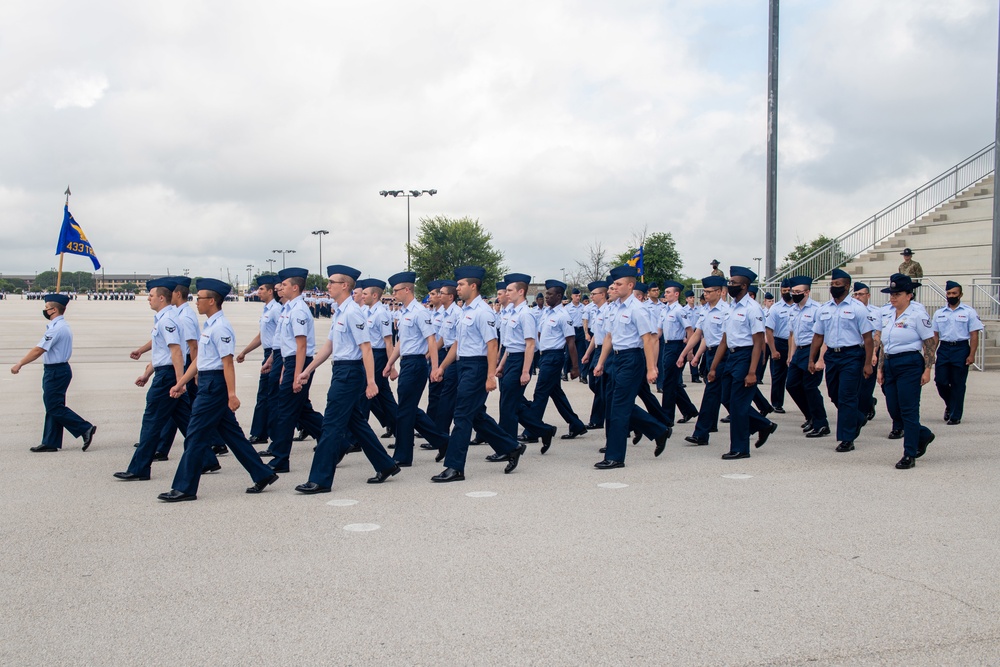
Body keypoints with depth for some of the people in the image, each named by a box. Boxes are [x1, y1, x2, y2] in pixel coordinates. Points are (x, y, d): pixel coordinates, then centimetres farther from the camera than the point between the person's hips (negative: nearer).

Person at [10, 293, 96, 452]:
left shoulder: (56, 329, -18)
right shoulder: (63, 326, 13)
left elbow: (38, 350, -19)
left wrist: (19, 365, -12)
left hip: (55, 372, -10)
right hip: (60, 369, 10)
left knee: (55, 408, -6)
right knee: (52, 407, 12)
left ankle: (86, 429, -6)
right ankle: (50, 443, 15)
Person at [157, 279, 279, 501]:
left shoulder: (220, 327, -15)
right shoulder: (209, 326, 15)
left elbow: (227, 363, -20)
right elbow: (199, 360, 20)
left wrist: (232, 395, -24)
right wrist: (181, 384, 19)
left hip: (214, 385, -10)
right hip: (207, 383, 10)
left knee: (197, 436, -4)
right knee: (231, 433, 13)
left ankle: (184, 488, 4)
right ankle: (262, 475, 19)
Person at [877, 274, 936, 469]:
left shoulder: (918, 314, -8)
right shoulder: (887, 316, 12)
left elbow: (929, 344, -9)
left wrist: (927, 370, -14)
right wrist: (880, 368, 12)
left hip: (910, 365, -7)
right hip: (890, 364, 7)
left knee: (909, 410, -4)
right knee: (893, 409, 8)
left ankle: (909, 455, 4)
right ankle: (923, 434, 33)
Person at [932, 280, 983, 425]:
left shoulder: (969, 312, 0)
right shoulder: (939, 313, 11)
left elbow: (974, 335, -4)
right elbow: (935, 335, 13)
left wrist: (971, 355, -12)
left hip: (961, 349, -3)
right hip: (943, 349, 3)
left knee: (958, 385, 1)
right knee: (940, 381, 0)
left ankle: (955, 416, 11)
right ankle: (950, 405, 29)